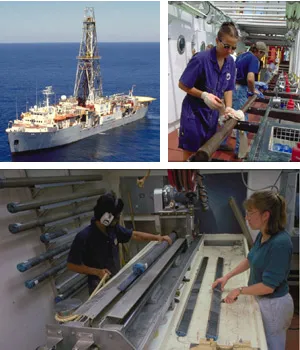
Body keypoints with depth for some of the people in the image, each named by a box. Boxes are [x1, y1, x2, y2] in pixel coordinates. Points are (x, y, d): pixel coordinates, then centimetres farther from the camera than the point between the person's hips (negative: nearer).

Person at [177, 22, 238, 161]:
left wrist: (229, 109, -4)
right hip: (194, 112, -6)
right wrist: (204, 95, -25)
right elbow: (182, 85, -16)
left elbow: (228, 88, 9)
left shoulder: (230, 62, -2)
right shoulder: (201, 59, -21)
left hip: (212, 113, 6)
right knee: (190, 152, 3)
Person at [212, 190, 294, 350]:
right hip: (262, 300, 8)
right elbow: (250, 259, 14)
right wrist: (227, 276, 11)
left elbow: (268, 286, -27)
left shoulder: (280, 243, -31)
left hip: (274, 305, -8)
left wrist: (239, 290, -15)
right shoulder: (263, 235, -4)